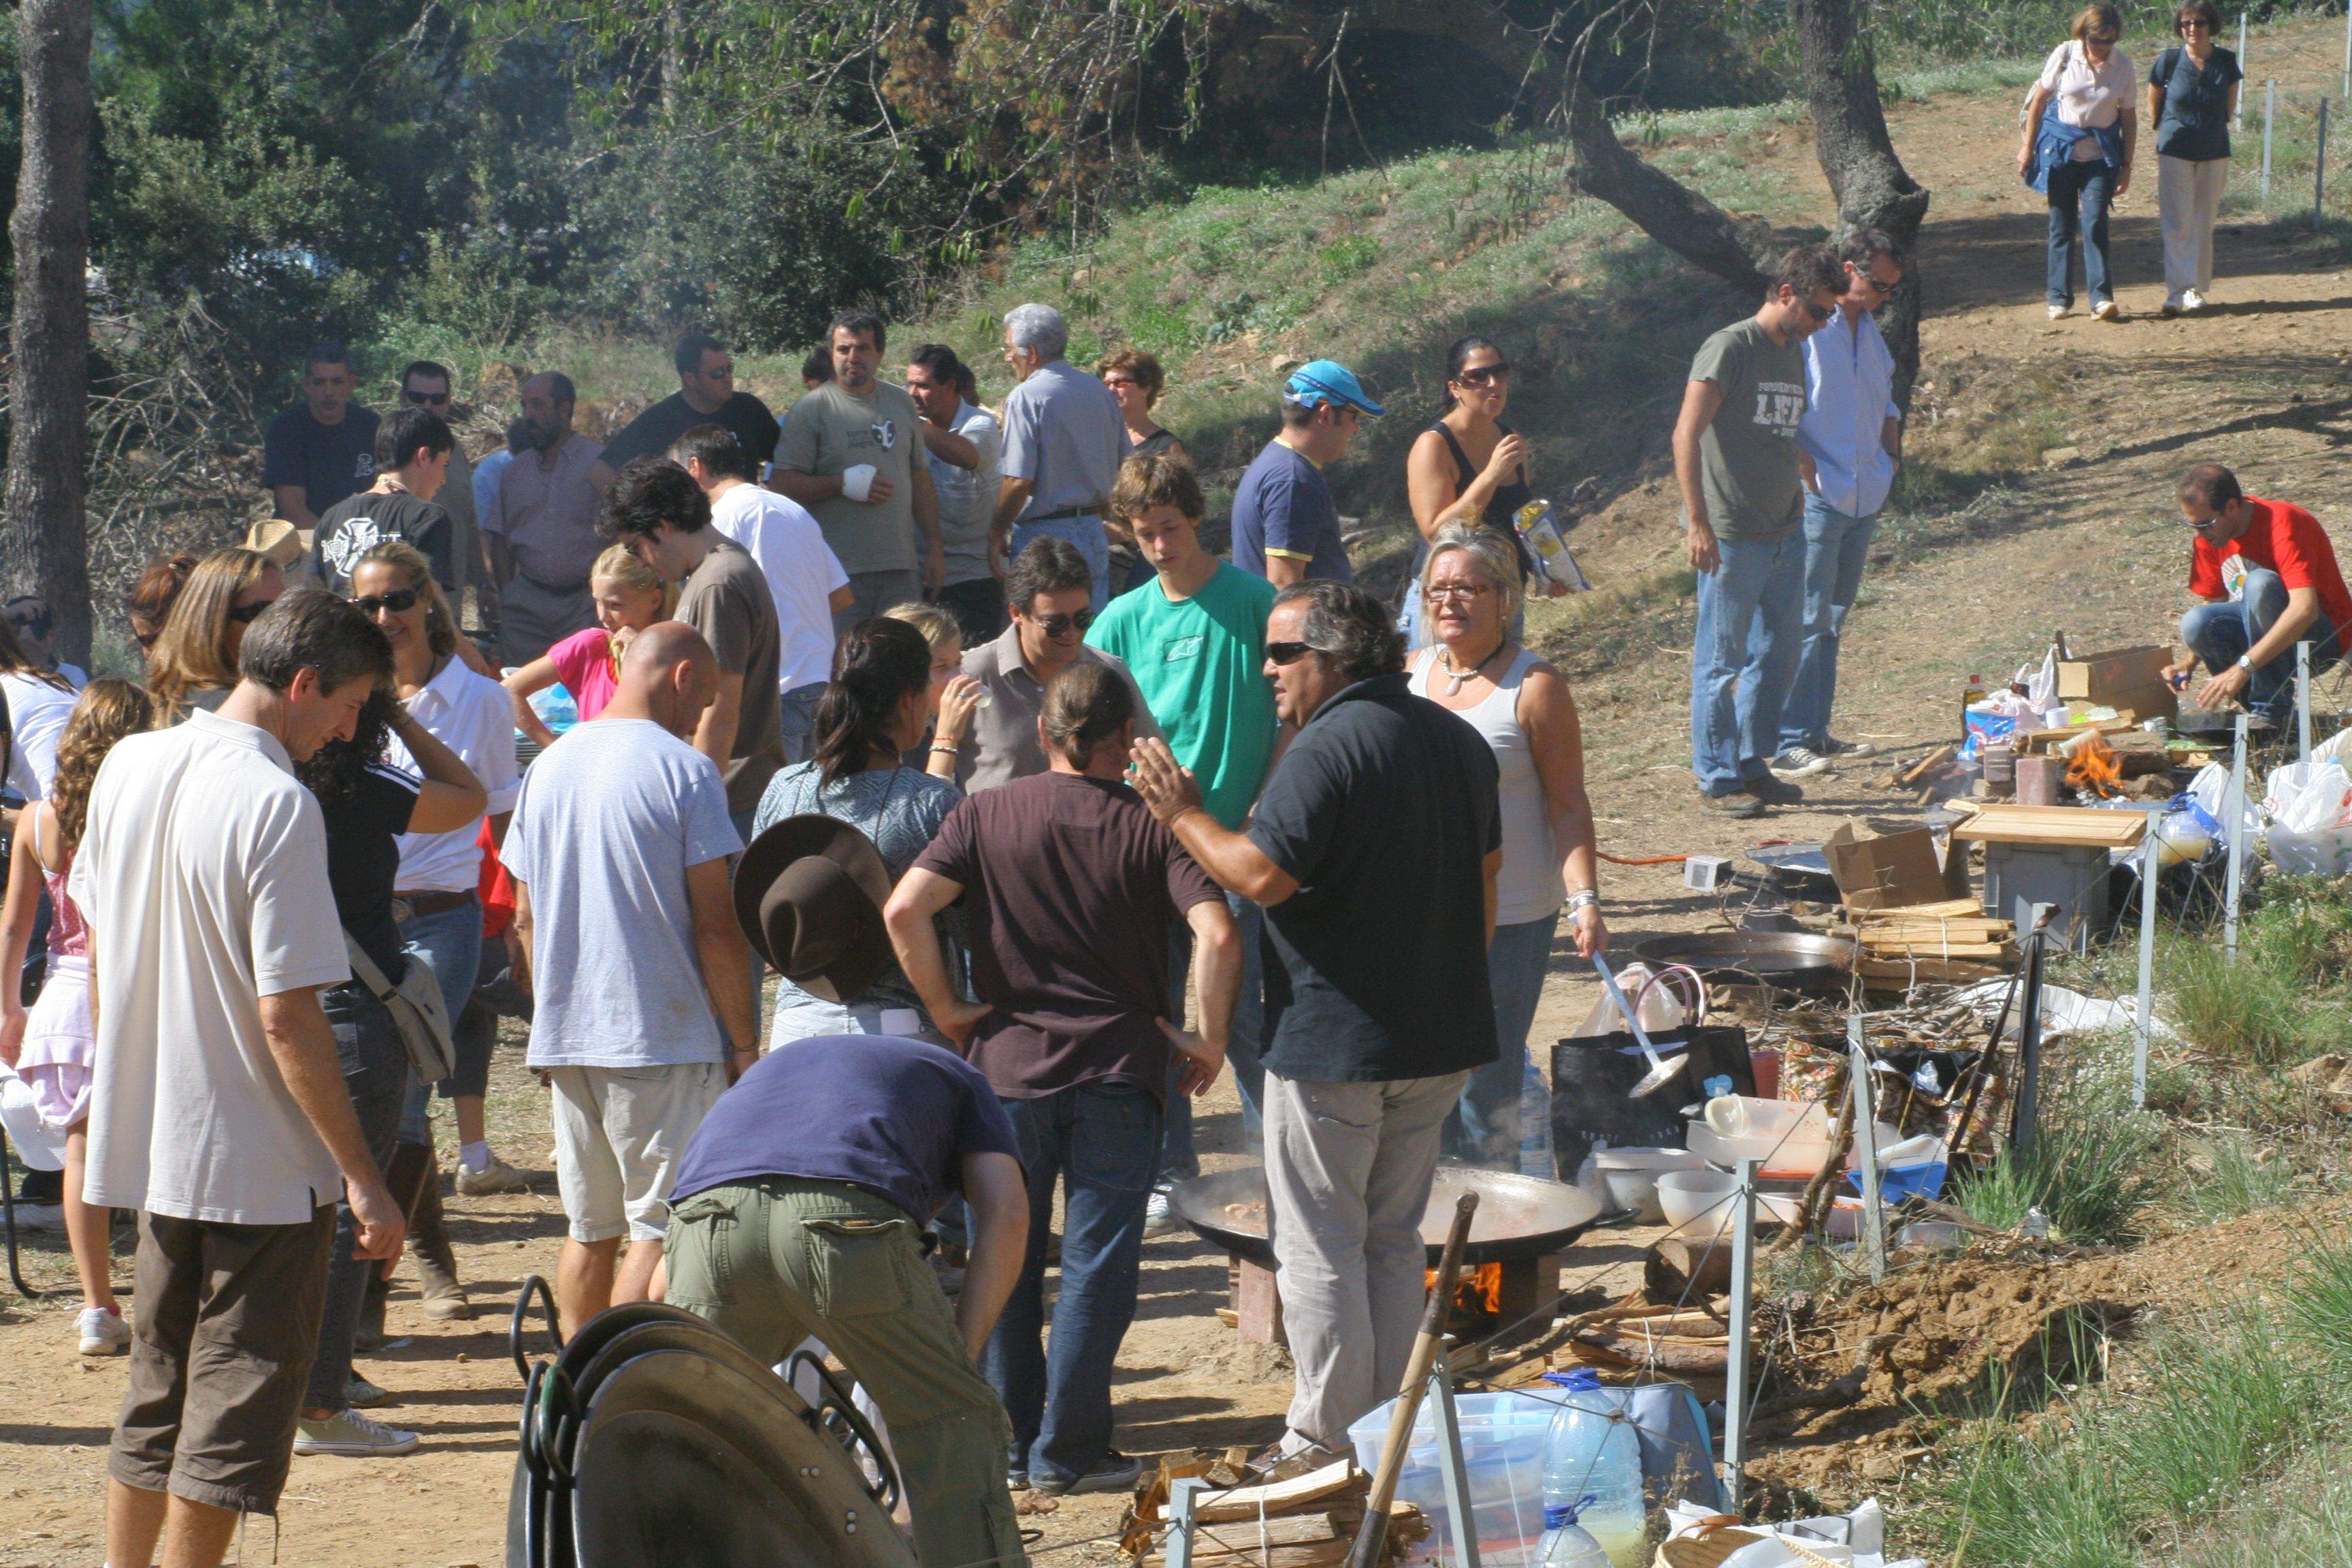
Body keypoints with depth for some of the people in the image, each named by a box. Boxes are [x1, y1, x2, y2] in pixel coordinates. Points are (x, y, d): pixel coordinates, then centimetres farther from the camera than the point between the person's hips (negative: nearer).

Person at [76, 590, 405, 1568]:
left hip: (148, 1145, 8)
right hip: (262, 1160, -8)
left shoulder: (127, 766, 4)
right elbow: (288, 1017, -21)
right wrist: (363, 1180, -17)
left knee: (157, 1393, 20)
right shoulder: (278, 805, -19)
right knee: (237, 1411, 1)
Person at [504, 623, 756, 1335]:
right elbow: (716, 928, -12)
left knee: (589, 1230, 14)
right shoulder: (682, 770, -10)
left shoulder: (548, 766, 11)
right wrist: (744, 1042, -5)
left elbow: (525, 916, 15)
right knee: (662, 1229, -3)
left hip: (565, 1037, 7)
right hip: (665, 1038, -7)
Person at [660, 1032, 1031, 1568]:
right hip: (851, 1219, -3)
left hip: (708, 1209, 3)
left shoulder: (776, 1062, 45)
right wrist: (961, 1353, 14)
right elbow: (1006, 1212, 14)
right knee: (952, 1424, 12)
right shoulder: (957, 1078, 37)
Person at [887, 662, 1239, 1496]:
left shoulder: (986, 816, 0)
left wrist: (946, 1006, -1)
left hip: (1005, 1067, 2)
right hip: (1117, 1074, -2)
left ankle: (1006, 1444, 19)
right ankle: (1068, 1451, 6)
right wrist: (1209, 1038, -6)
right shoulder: (1152, 826, -5)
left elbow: (903, 910, -12)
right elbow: (1218, 935, -18)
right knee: (1097, 1267, 5)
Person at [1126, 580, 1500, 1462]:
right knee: (1393, 1237, 17)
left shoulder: (1328, 749, -18)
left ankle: (1327, 1441, 6)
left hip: (1334, 1042, -8)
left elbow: (1261, 876, -24)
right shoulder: (1456, 739, 10)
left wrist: (1183, 814, -9)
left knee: (1319, 1247, 2)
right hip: (1442, 1039, 8)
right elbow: (1486, 875, 17)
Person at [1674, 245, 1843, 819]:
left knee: (1780, 650, 13)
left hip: (1784, 531, 8)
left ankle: (1753, 761, 25)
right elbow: (1686, 435, -17)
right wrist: (1699, 522, -21)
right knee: (1723, 659, 0)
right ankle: (1717, 777, 7)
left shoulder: (1794, 353, 14)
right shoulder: (1731, 348, -12)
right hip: (1732, 535, -8)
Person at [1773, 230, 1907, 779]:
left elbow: (1885, 403, 28)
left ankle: (1815, 733, 18)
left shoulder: (1869, 330, 15)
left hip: (1863, 500, 9)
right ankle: (1785, 744, -8)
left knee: (1833, 619, 12)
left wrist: (1888, 459, 13)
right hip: (1817, 500, -8)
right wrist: (1805, 473, -17)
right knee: (1807, 621, -10)